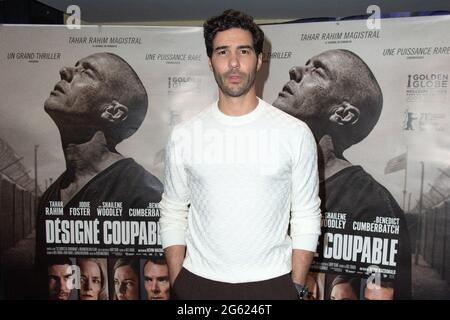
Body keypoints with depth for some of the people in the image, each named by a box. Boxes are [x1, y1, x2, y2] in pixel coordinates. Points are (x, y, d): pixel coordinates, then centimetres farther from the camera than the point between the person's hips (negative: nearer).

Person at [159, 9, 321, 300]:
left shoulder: (296, 134, -8)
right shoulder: (184, 136, -4)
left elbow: (306, 219, -3)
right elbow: (173, 215, 2)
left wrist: (296, 287, -5)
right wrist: (177, 285, 0)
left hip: (270, 283, 0)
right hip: (198, 283, 1)